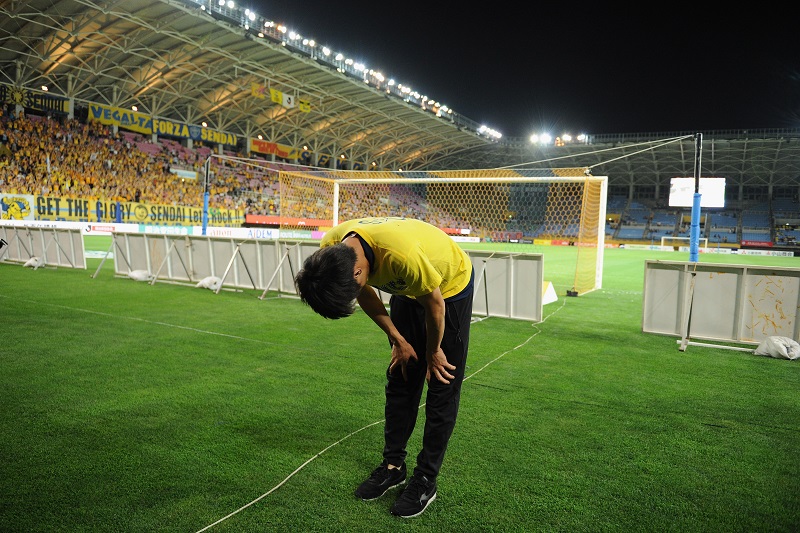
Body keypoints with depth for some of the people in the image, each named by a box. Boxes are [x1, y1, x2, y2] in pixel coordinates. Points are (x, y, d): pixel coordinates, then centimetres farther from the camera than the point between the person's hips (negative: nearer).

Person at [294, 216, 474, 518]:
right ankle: (393, 465, 23)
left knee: (442, 388, -2)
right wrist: (398, 340, -1)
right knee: (399, 379, 9)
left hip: (450, 287, -5)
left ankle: (425, 480, 11)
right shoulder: (329, 252, -24)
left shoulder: (401, 254, -44)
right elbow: (365, 294, -4)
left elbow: (435, 304, -24)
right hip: (407, 289, 6)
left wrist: (433, 352, -8)